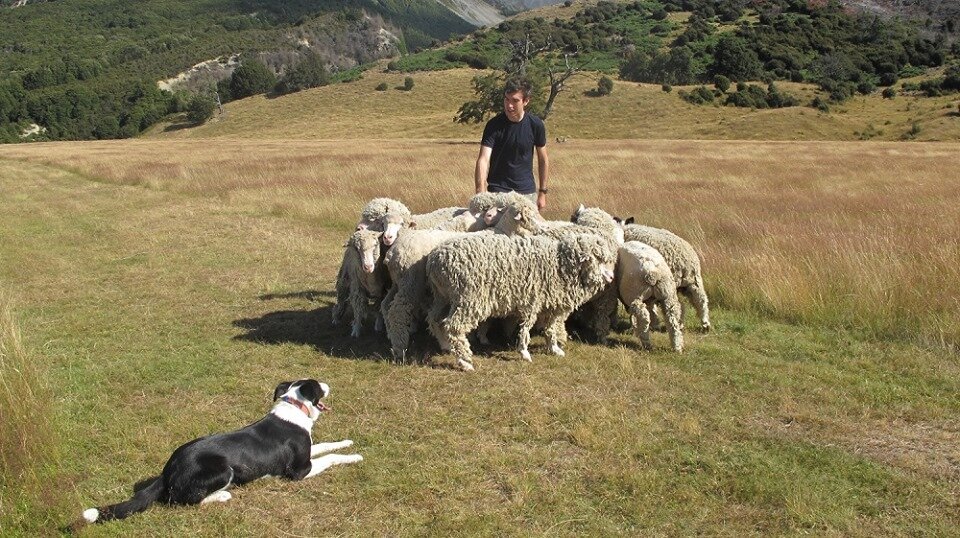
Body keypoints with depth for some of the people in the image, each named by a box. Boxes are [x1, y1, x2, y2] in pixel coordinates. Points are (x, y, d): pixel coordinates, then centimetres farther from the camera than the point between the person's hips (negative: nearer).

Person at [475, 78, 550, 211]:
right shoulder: (494, 125, -13)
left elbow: (543, 160, 5)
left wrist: (542, 192, 6)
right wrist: (481, 195, -35)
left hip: (527, 191, 2)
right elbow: (483, 160, -22)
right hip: (498, 191, -2)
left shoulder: (535, 125, -6)